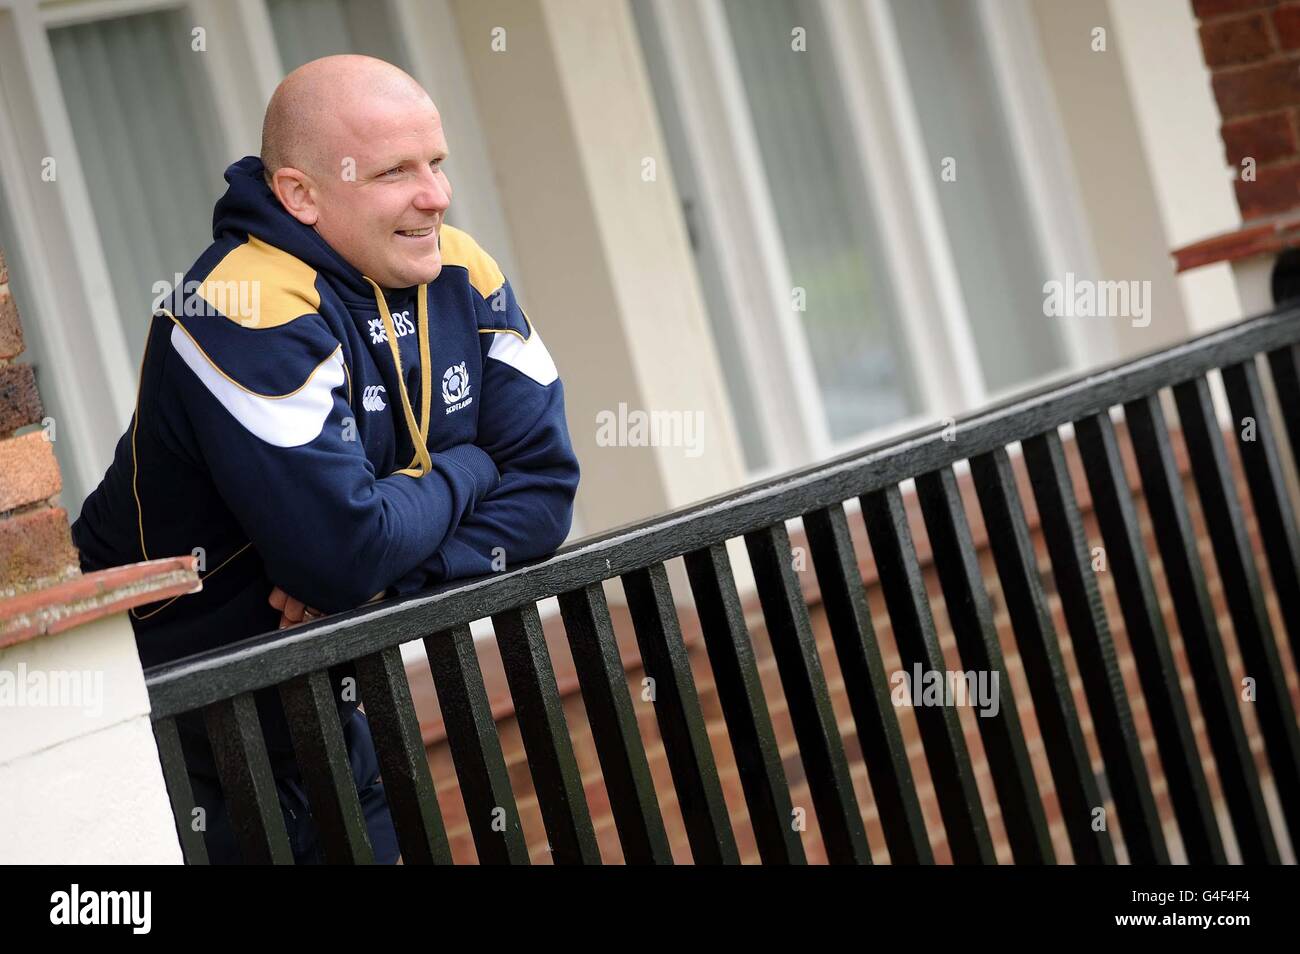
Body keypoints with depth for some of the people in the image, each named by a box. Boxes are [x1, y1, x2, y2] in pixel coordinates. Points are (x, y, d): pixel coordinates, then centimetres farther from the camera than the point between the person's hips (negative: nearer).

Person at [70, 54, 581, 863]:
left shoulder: (460, 275, -6)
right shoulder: (246, 313, -28)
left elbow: (544, 490, -8)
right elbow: (344, 548, -34)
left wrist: (387, 571, -22)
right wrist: (463, 473, -15)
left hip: (328, 704, 6)